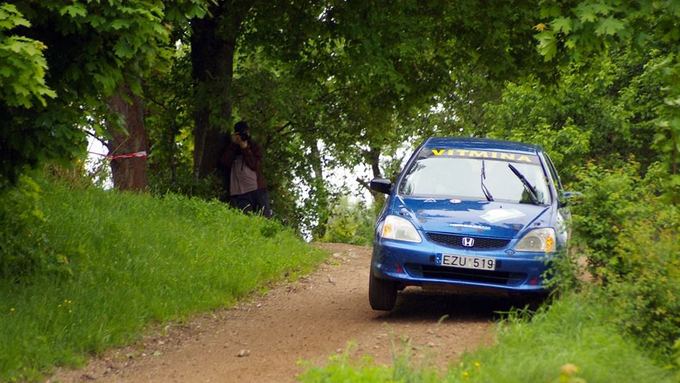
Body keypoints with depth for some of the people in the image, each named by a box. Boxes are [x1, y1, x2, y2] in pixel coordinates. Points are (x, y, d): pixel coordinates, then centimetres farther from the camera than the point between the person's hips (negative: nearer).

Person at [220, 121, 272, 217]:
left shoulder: (255, 147, 16)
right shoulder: (231, 147, 18)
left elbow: (255, 165, -1)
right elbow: (225, 162, -2)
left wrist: (245, 148, -7)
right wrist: (233, 144, -3)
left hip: (256, 189, 0)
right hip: (238, 193, 0)